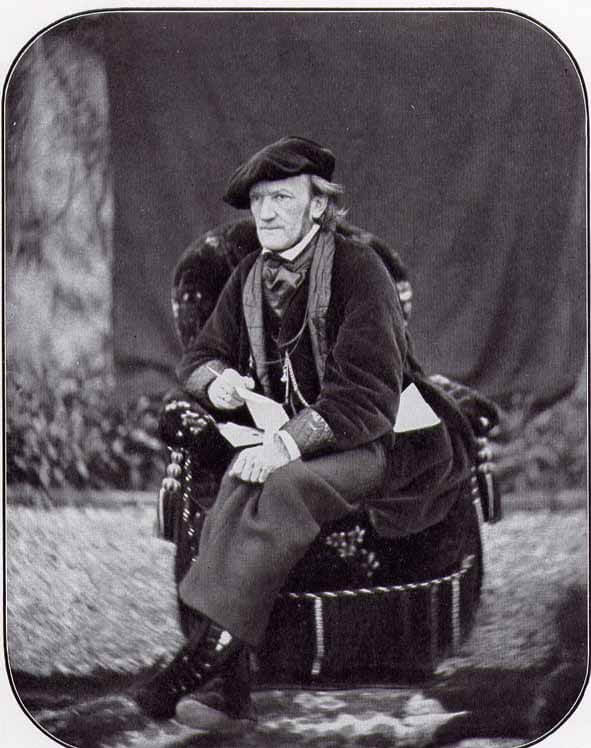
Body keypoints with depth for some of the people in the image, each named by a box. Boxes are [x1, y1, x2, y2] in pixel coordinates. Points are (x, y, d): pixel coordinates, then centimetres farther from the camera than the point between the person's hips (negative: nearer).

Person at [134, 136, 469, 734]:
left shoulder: (359, 271, -10)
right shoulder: (249, 276, 10)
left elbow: (368, 392, -18)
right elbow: (199, 355, 21)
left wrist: (287, 443, -29)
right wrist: (217, 381, -5)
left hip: (368, 443, -4)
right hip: (284, 440, 5)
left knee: (287, 485, -35)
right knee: (238, 482, -29)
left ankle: (209, 649, -36)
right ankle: (223, 685, -39)